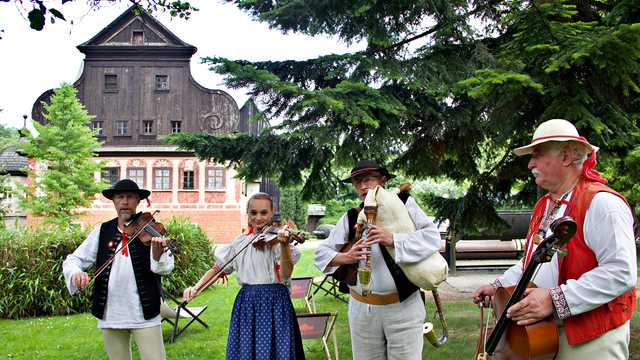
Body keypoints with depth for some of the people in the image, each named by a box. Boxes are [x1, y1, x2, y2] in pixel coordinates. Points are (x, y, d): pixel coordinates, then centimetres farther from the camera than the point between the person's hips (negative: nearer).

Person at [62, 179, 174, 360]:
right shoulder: (101, 231, 4)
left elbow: (165, 268, -14)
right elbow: (73, 260, 2)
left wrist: (158, 253, -37)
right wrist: (76, 272, -21)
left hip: (144, 314, -3)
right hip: (110, 316, 3)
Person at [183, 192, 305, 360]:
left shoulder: (278, 236, -6)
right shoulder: (240, 241, 8)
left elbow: (285, 274, -17)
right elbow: (219, 267, 13)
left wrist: (284, 245, -31)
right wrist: (196, 287, 0)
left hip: (275, 301, -4)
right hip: (246, 302, 4)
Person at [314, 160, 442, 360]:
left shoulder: (404, 204, 0)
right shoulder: (350, 218, 7)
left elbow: (432, 236, -12)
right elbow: (321, 253, 8)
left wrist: (392, 239, -24)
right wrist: (346, 257, -12)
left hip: (403, 306, -3)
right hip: (362, 309, 3)